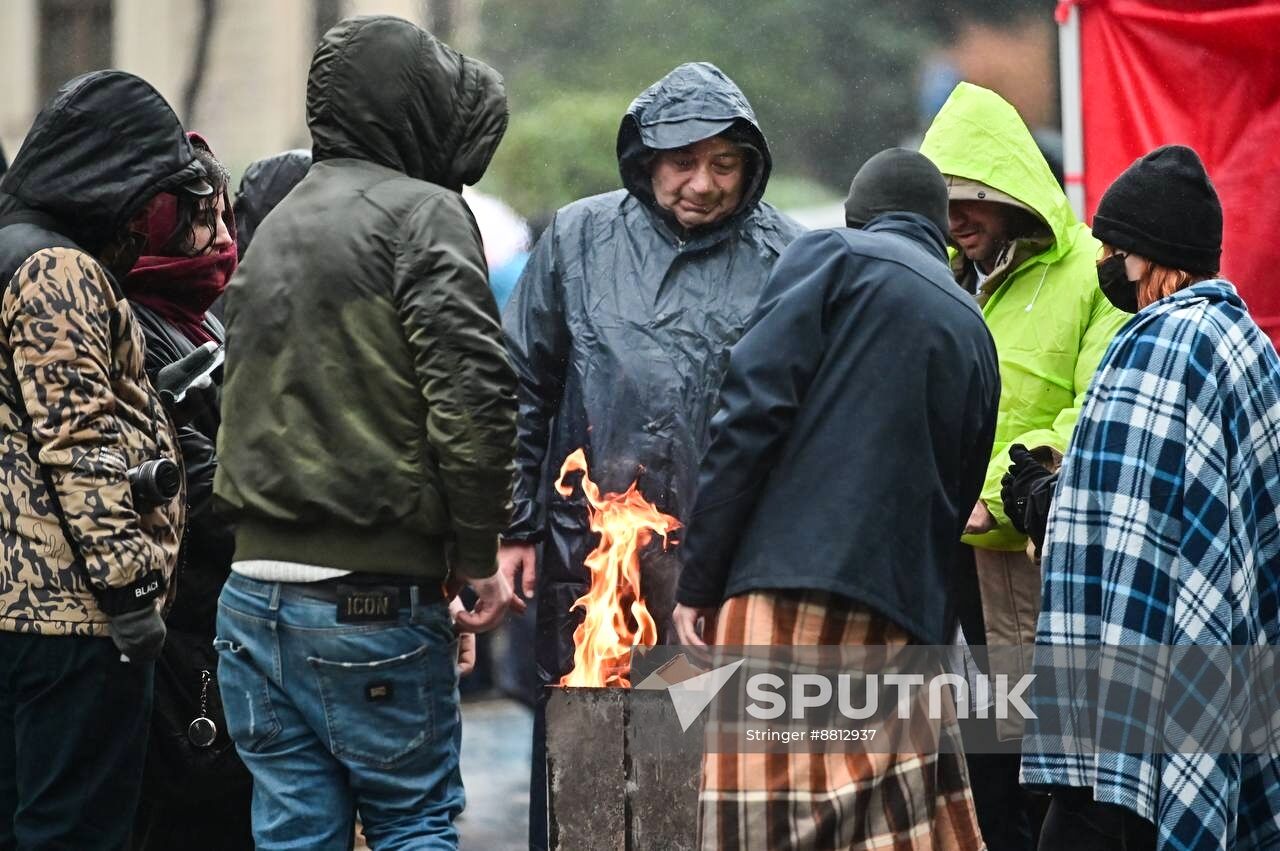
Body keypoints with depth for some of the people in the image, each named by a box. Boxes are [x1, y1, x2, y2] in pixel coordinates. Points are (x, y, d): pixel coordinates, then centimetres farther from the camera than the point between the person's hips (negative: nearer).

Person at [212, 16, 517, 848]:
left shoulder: (276, 227, 19)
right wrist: (478, 552, -7)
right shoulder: (421, 213, -6)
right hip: (372, 599, -7)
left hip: (254, 589, 7)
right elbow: (472, 394, -16)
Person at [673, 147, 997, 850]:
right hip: (905, 615, 6)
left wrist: (697, 581, -4)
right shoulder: (974, 336, 22)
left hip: (789, 589, -6)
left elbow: (753, 410, -6)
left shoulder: (832, 259, 5)